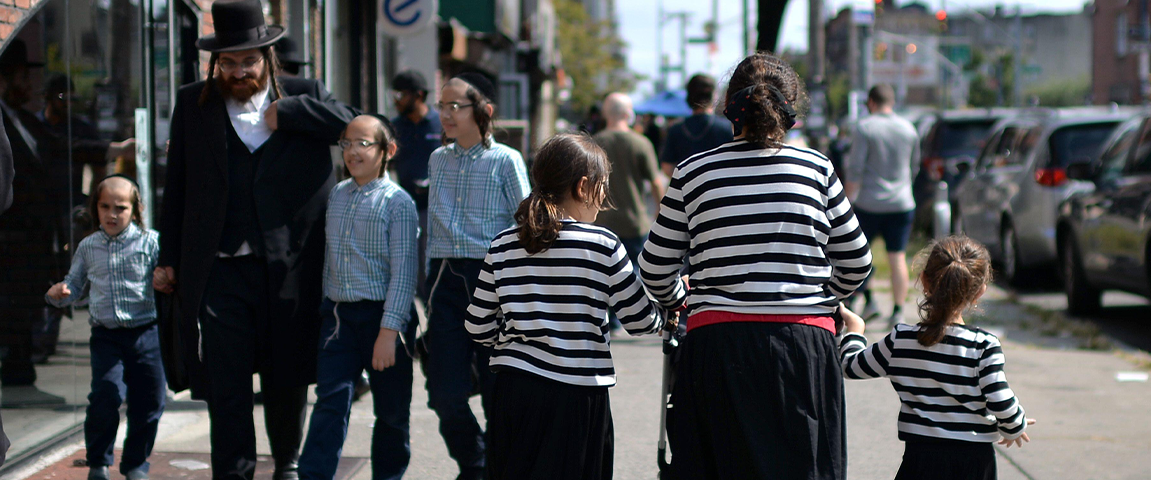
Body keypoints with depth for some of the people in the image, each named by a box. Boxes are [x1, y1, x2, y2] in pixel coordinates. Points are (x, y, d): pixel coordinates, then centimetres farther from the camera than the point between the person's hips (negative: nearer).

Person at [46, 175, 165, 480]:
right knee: (106, 395, -13)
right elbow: (76, 286, 19)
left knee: (148, 402, 4)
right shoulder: (88, 247, 10)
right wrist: (58, 294, -2)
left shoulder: (150, 242, 0)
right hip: (106, 337, 1)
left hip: (145, 332, -1)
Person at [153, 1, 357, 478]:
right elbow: (177, 187, 12)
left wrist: (286, 112, -12)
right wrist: (168, 258, 10)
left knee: (287, 380, 13)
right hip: (219, 271, 0)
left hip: (289, 271, 0)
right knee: (225, 385, -3)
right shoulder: (192, 104, 8)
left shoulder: (303, 96, 5)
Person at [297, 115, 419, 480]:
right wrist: (325, 310, 12)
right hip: (337, 314, 4)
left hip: (380, 316, -4)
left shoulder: (397, 202, -8)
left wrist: (388, 331, -18)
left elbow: (402, 272, -12)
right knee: (331, 402, -5)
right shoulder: (336, 196, 10)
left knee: (391, 409, 8)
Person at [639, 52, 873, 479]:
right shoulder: (817, 169, 5)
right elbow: (855, 262, 13)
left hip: (718, 340, 0)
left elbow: (655, 268, 10)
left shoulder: (693, 173, 4)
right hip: (805, 343, 0)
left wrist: (677, 300, 32)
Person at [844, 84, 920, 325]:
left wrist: (849, 198, -4)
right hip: (902, 204, 3)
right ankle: (897, 311, 2)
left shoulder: (865, 127, -8)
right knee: (898, 257, 4)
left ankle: (869, 301, 7)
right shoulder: (908, 128, 6)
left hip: (869, 203, -3)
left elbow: (855, 169, -12)